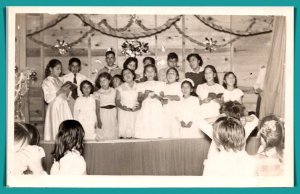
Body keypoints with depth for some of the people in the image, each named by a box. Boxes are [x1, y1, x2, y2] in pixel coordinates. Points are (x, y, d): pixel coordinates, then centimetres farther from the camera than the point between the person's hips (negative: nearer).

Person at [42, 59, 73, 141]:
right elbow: (48, 98, -12)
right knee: (56, 129, -8)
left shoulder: (60, 80, 14)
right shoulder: (46, 82, -2)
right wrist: (60, 91, -17)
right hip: (55, 107, -5)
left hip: (64, 106, 5)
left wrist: (67, 90, -2)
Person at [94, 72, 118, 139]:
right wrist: (99, 120, -10)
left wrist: (117, 117, 5)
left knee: (114, 133, 4)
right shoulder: (98, 93, -4)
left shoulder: (113, 91, 5)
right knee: (104, 134, -3)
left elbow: (116, 104, 8)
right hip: (103, 114, -3)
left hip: (113, 113, 3)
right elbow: (97, 108, -5)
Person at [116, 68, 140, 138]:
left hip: (135, 112, 0)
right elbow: (117, 101, 4)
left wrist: (139, 106, -12)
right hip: (123, 112, 0)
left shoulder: (138, 87, 7)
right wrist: (122, 107, -15)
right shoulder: (120, 88, 6)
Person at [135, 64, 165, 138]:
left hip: (157, 111, 0)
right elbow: (139, 99, 7)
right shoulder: (141, 85, 16)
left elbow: (162, 98, 7)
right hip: (145, 111, 1)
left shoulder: (160, 84, 14)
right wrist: (145, 95, -12)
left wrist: (156, 96, -12)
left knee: (157, 135, -11)